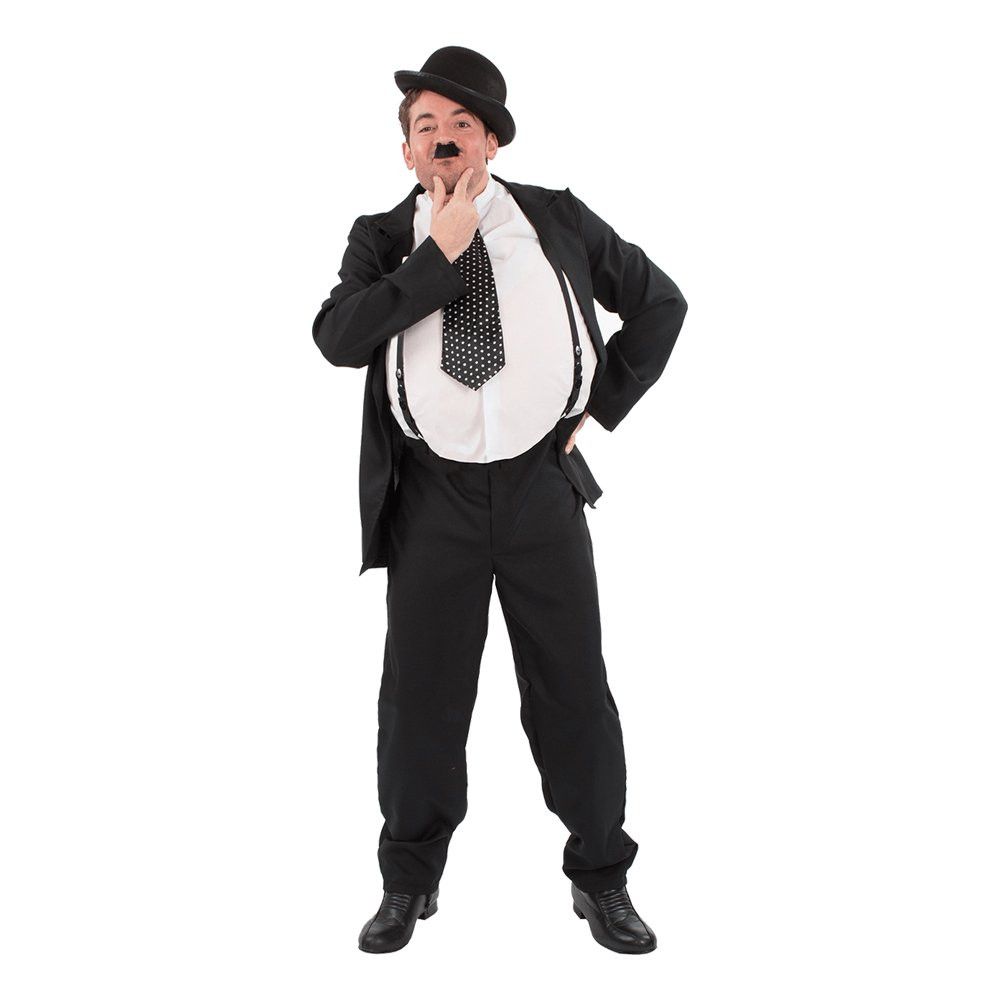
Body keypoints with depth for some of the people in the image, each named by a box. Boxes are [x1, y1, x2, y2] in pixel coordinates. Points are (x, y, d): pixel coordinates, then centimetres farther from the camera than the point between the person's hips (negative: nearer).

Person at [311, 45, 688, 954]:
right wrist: (440, 255, -15)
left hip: (540, 482, 0)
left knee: (573, 684, 7)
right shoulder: (385, 239, 4)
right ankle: (410, 882, 23)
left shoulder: (559, 220, 5)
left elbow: (660, 302, 13)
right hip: (432, 494, 0)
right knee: (421, 690, 6)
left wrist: (600, 405, 5)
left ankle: (601, 878, 22)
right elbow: (339, 337, -14)